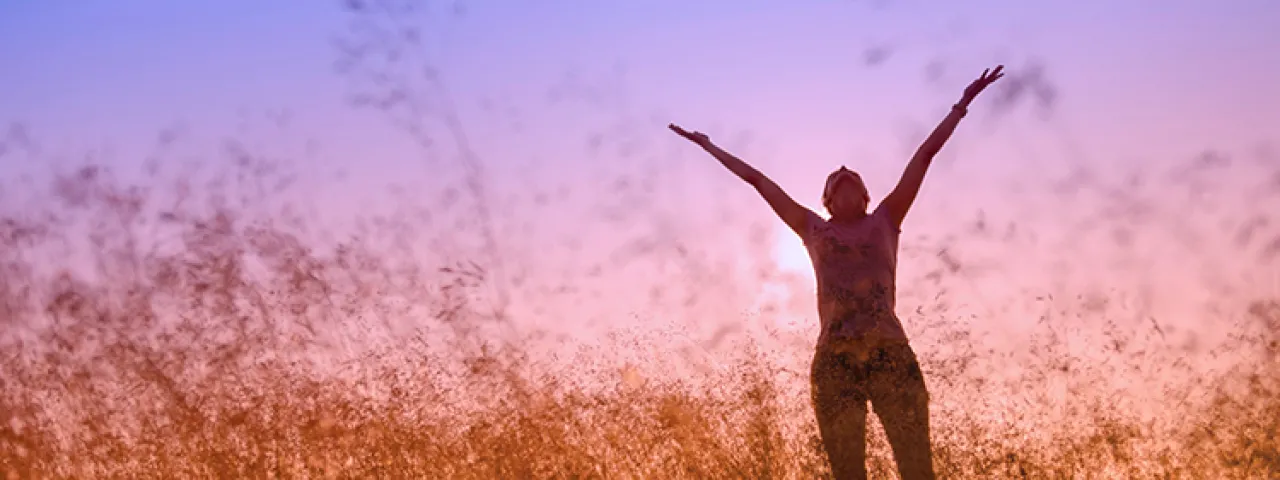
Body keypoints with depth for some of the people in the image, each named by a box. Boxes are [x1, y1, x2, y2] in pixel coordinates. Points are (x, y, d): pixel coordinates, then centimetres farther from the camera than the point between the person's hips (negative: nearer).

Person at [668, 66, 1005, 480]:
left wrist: (962, 104, 25)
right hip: (834, 360, 1)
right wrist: (710, 147, 33)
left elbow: (926, 153, 21)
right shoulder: (813, 229, 20)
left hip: (891, 353, -1)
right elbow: (756, 178, 26)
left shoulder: (884, 220, 19)